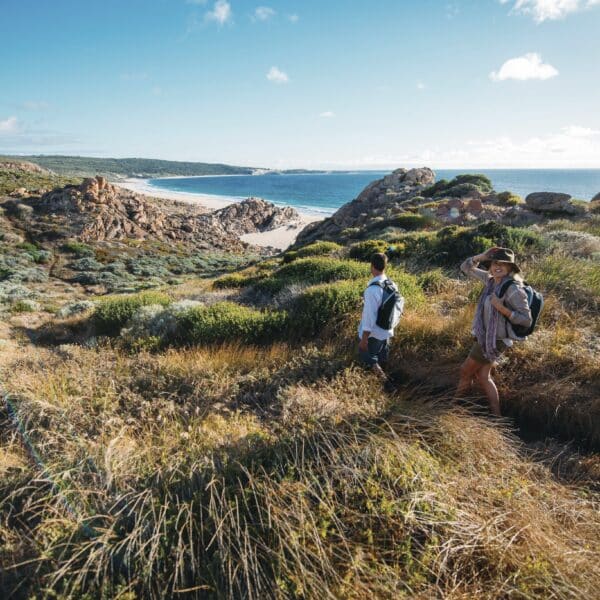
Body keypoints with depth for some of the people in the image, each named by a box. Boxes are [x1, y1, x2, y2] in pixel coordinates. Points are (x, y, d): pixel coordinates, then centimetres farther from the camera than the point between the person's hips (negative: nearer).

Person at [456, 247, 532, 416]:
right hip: (484, 337, 7)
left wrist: (501, 308, -29)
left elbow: (526, 320, -20)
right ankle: (496, 415, 22)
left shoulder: (513, 289, -20)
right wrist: (482, 256, -5)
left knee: (465, 371, 7)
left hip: (494, 340, -7)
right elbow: (466, 268, 11)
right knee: (482, 375, 13)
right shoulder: (491, 279, 1)